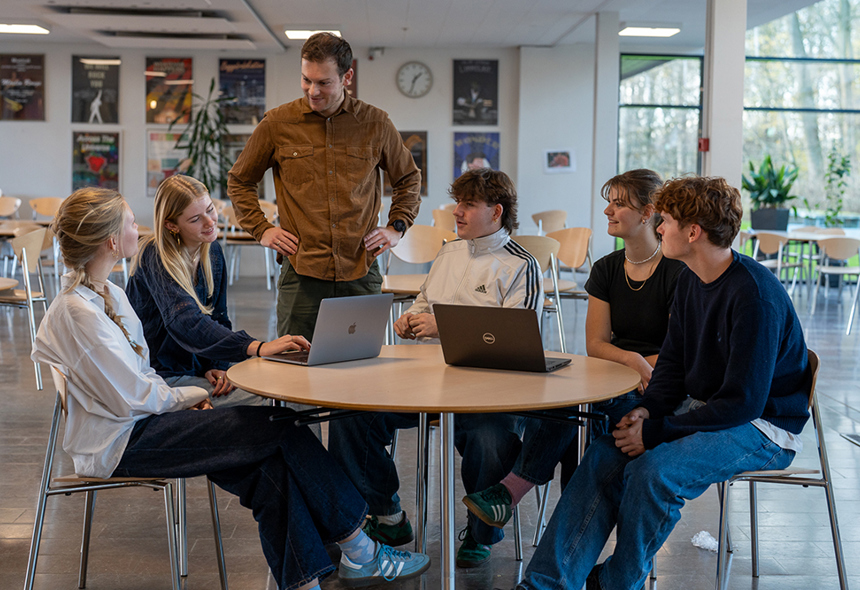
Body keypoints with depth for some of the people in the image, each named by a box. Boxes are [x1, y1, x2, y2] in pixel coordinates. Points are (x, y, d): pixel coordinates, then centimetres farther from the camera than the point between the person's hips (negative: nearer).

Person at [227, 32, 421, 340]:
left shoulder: (376, 124, 6)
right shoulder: (277, 124, 3)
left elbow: (409, 178, 22)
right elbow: (239, 180, 17)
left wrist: (397, 227, 11)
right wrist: (261, 229, 6)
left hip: (361, 271, 1)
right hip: (301, 271, -1)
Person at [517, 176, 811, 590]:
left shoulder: (755, 296, -23)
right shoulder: (690, 279, 5)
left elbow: (743, 402, -24)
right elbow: (674, 360, 14)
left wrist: (656, 431, -22)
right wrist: (648, 409, -6)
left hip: (762, 426, -8)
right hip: (701, 408, 8)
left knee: (654, 470, -30)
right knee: (604, 455, -13)